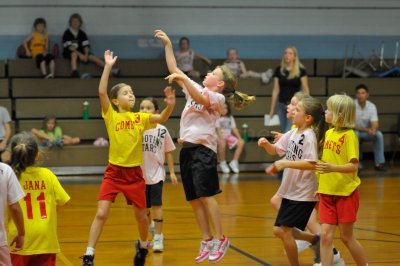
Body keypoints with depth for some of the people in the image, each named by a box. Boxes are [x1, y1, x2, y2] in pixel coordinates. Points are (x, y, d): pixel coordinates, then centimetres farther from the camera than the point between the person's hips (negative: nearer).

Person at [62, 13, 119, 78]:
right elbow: (69, 46, -15)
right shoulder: (67, 33, -5)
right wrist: (80, 54, -26)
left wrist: (86, 54, -19)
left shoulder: (82, 34, 9)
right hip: (69, 53, -4)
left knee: (93, 57, -16)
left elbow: (86, 46, 1)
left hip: (81, 53, 4)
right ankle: (74, 72, -57)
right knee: (74, 54, -39)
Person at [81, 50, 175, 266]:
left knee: (141, 216, 12)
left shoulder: (140, 118, 2)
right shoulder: (111, 116, -4)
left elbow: (161, 118, -12)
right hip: (113, 172, -2)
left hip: (135, 173, 2)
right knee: (101, 214, -12)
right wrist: (108, 67, -20)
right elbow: (101, 92, -16)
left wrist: (170, 106, -31)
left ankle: (143, 246, 41)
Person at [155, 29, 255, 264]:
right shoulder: (196, 89, 18)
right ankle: (207, 241, 11)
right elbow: (174, 69, 20)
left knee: (206, 195, -13)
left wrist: (183, 79, -29)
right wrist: (168, 44, 16)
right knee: (194, 199, 5)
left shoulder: (217, 98, -2)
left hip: (203, 149, -7)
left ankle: (220, 240, -7)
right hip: (187, 148, 7)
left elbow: (200, 99, -23)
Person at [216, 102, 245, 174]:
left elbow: (234, 128, 8)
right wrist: (221, 138, -29)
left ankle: (234, 162, -12)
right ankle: (222, 163, -19)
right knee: (222, 144, -39)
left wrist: (239, 137, -6)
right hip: (220, 136, -5)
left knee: (241, 143, -17)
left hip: (229, 136, 5)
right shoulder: (217, 118, -2)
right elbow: (218, 129, -13)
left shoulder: (230, 117, 15)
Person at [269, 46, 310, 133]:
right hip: (282, 105, 4)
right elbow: (275, 90, 9)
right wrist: (272, 109, 9)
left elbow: (305, 90, -2)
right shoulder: (279, 70, 5)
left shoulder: (301, 71, -4)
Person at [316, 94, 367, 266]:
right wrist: (321, 184, 15)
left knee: (347, 237, 5)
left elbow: (354, 165, -19)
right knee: (326, 236, -2)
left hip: (346, 193, -6)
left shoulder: (349, 135, -14)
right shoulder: (329, 133, 6)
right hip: (327, 193, 6)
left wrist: (333, 168, -32)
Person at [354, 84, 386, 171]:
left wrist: (373, 129, -37)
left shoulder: (372, 106, -7)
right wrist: (366, 130, -32)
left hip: (366, 133, 3)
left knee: (379, 134, -23)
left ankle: (379, 163, -19)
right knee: (356, 134, -37)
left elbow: (375, 124, -12)